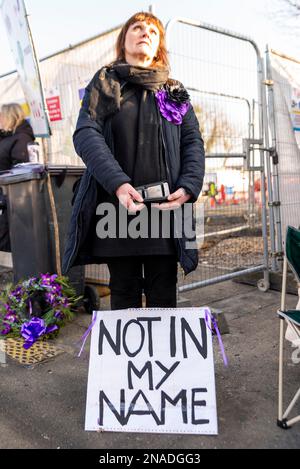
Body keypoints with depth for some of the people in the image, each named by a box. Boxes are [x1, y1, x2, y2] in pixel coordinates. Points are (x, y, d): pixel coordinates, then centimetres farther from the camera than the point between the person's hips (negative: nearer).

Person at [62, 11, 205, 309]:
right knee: (124, 295, 7)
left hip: (166, 209, 2)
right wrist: (117, 183, -22)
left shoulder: (175, 91, 17)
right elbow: (85, 133, -5)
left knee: (164, 298, 6)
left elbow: (193, 142, 8)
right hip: (118, 207, -1)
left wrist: (188, 187, -12)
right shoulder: (104, 82, 10)